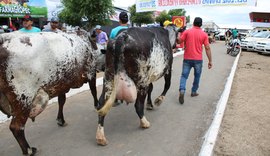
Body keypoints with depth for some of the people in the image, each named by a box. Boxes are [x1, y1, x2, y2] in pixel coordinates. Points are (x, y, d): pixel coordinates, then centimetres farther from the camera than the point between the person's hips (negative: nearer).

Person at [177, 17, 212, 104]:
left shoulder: (187, 32, -2)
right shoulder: (204, 34, -1)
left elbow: (179, 41, -2)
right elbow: (207, 48, -3)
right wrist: (210, 61, 1)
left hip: (187, 58, 0)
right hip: (198, 59, 0)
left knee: (184, 75, 4)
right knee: (197, 76, 18)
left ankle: (182, 90, -16)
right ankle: (194, 92, 27)